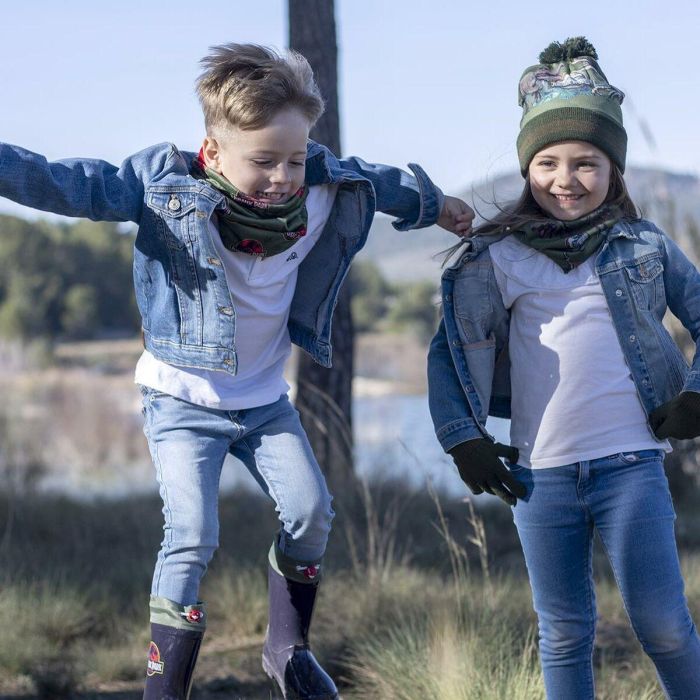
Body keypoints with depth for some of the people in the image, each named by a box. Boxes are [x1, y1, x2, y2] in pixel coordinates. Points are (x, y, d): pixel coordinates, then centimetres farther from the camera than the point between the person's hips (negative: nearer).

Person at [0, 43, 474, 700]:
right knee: (191, 537, -15)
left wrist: (437, 206, 31)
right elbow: (71, 185, -28)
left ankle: (287, 647, 22)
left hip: (265, 398, 5)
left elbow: (384, 183, 13)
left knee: (309, 512, -2)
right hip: (184, 400, -4)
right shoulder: (163, 186, -21)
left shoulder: (327, 191, -9)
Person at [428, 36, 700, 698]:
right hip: (540, 472, 1)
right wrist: (463, 438, 0)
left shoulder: (645, 246, 5)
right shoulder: (498, 258, 3)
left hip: (631, 460, -1)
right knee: (563, 633, 9)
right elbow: (452, 349, 7)